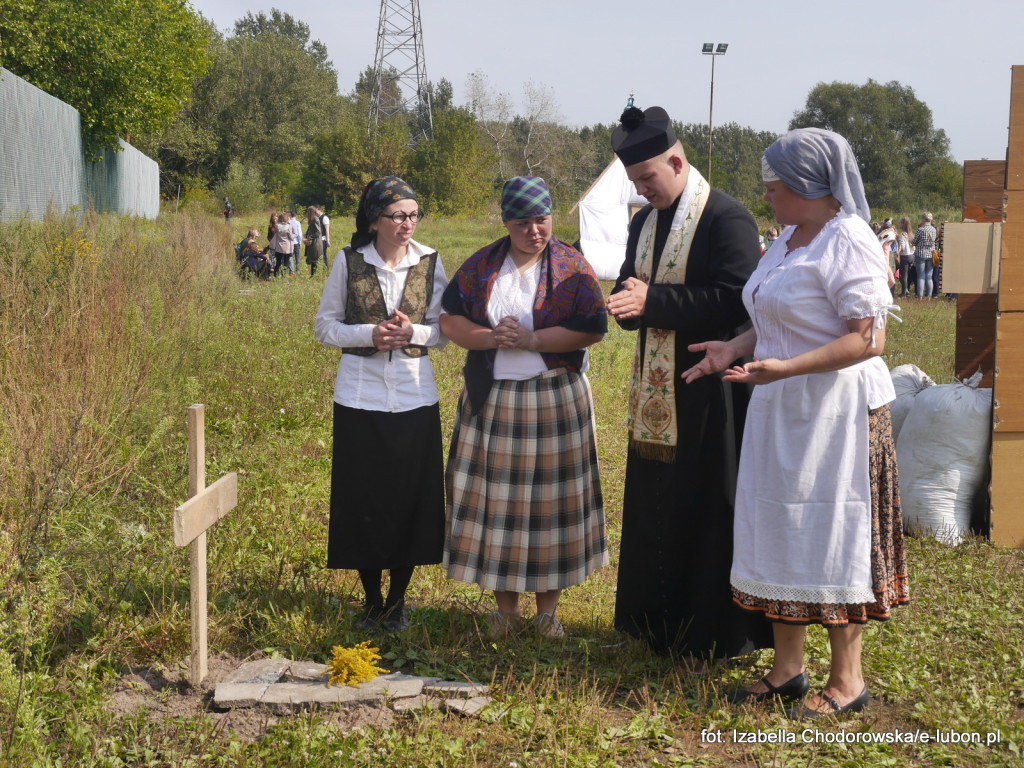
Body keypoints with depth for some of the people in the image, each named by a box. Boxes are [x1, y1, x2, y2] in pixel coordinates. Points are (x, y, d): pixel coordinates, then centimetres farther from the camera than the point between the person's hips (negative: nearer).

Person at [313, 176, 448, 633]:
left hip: (415, 398, 1)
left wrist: (414, 331, -16)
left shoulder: (430, 262, 0)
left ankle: (397, 600, 22)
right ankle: (371, 599, 23)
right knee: (362, 499, 5)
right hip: (360, 399, -1)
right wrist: (370, 334, -15)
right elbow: (325, 327, 2)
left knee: (411, 498, 4)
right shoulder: (349, 262, -3)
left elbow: (444, 331, 5)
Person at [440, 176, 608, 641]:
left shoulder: (572, 268, -3)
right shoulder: (480, 266, 5)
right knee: (496, 498, 5)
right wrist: (490, 337, -16)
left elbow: (593, 329, -11)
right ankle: (505, 606, 18)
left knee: (551, 500, 3)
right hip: (492, 399, 2)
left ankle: (548, 609, 16)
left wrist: (531, 340, -18)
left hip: (554, 400, -2)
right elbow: (449, 320, 2)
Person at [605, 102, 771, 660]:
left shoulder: (726, 217, -12)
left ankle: (715, 630, 11)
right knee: (654, 509, 14)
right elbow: (627, 291, 16)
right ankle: (659, 620, 26)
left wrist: (653, 301, -21)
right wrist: (629, 301, -9)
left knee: (711, 514, 0)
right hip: (658, 394, 8)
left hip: (710, 393, -8)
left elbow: (734, 301, -21)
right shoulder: (644, 222, 13)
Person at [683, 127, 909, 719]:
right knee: (782, 535, 12)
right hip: (782, 411, 9)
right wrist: (735, 350, 8)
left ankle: (848, 680, 11)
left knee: (834, 537, -1)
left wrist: (784, 369, -29)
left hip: (835, 414, -9)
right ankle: (788, 667, 23)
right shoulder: (790, 238, 14)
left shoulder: (849, 242, -16)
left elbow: (868, 339, -22)